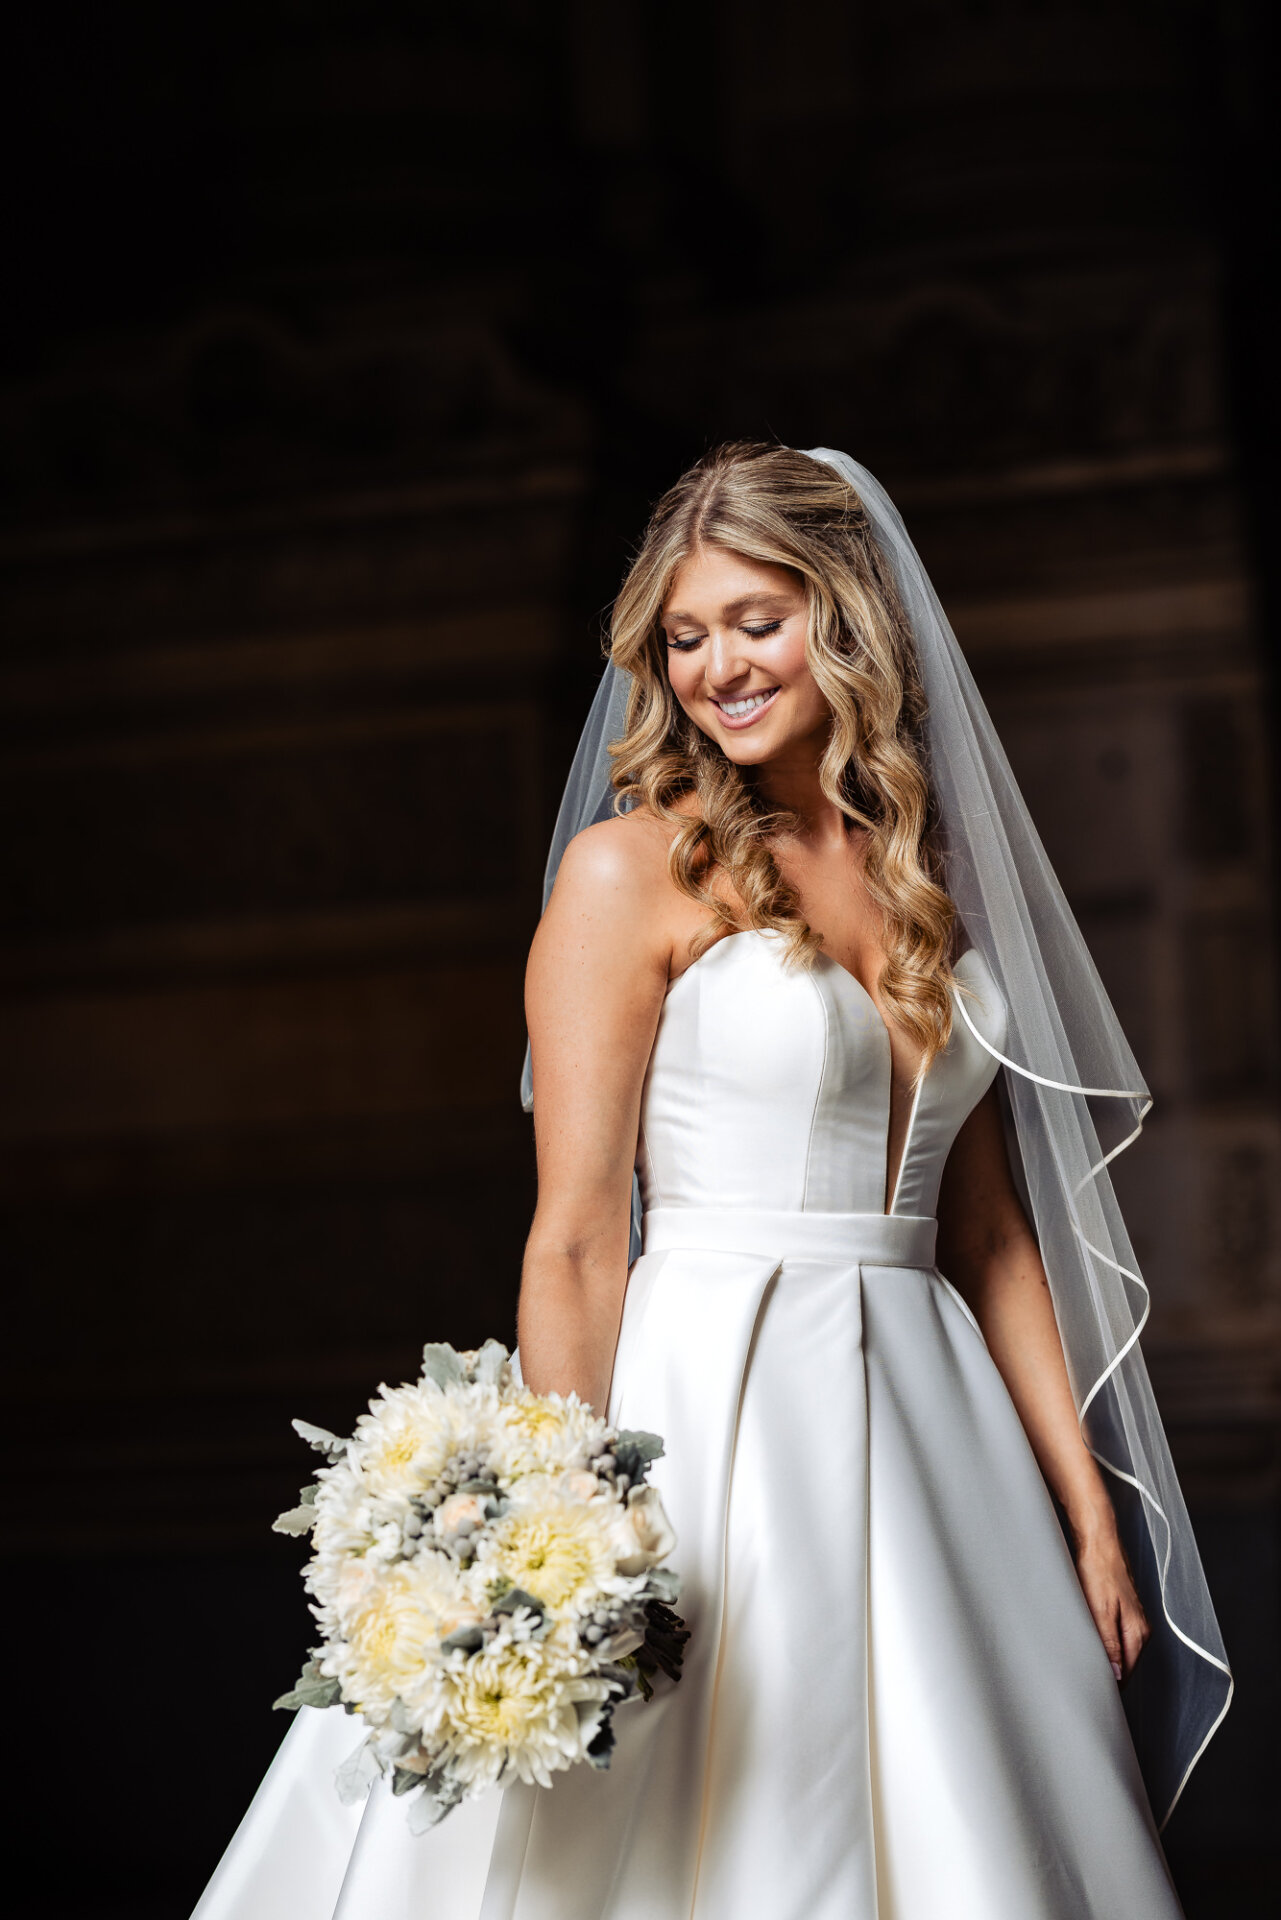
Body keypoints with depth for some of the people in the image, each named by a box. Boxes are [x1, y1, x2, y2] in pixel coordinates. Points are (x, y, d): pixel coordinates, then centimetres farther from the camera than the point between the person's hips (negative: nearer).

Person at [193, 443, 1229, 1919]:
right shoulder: (634, 869, -4)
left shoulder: (927, 879, 12)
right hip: (706, 1414, -5)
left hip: (927, 1422, 5)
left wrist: (1092, 1518, 11)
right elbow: (575, 1241, -9)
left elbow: (990, 1228, 14)